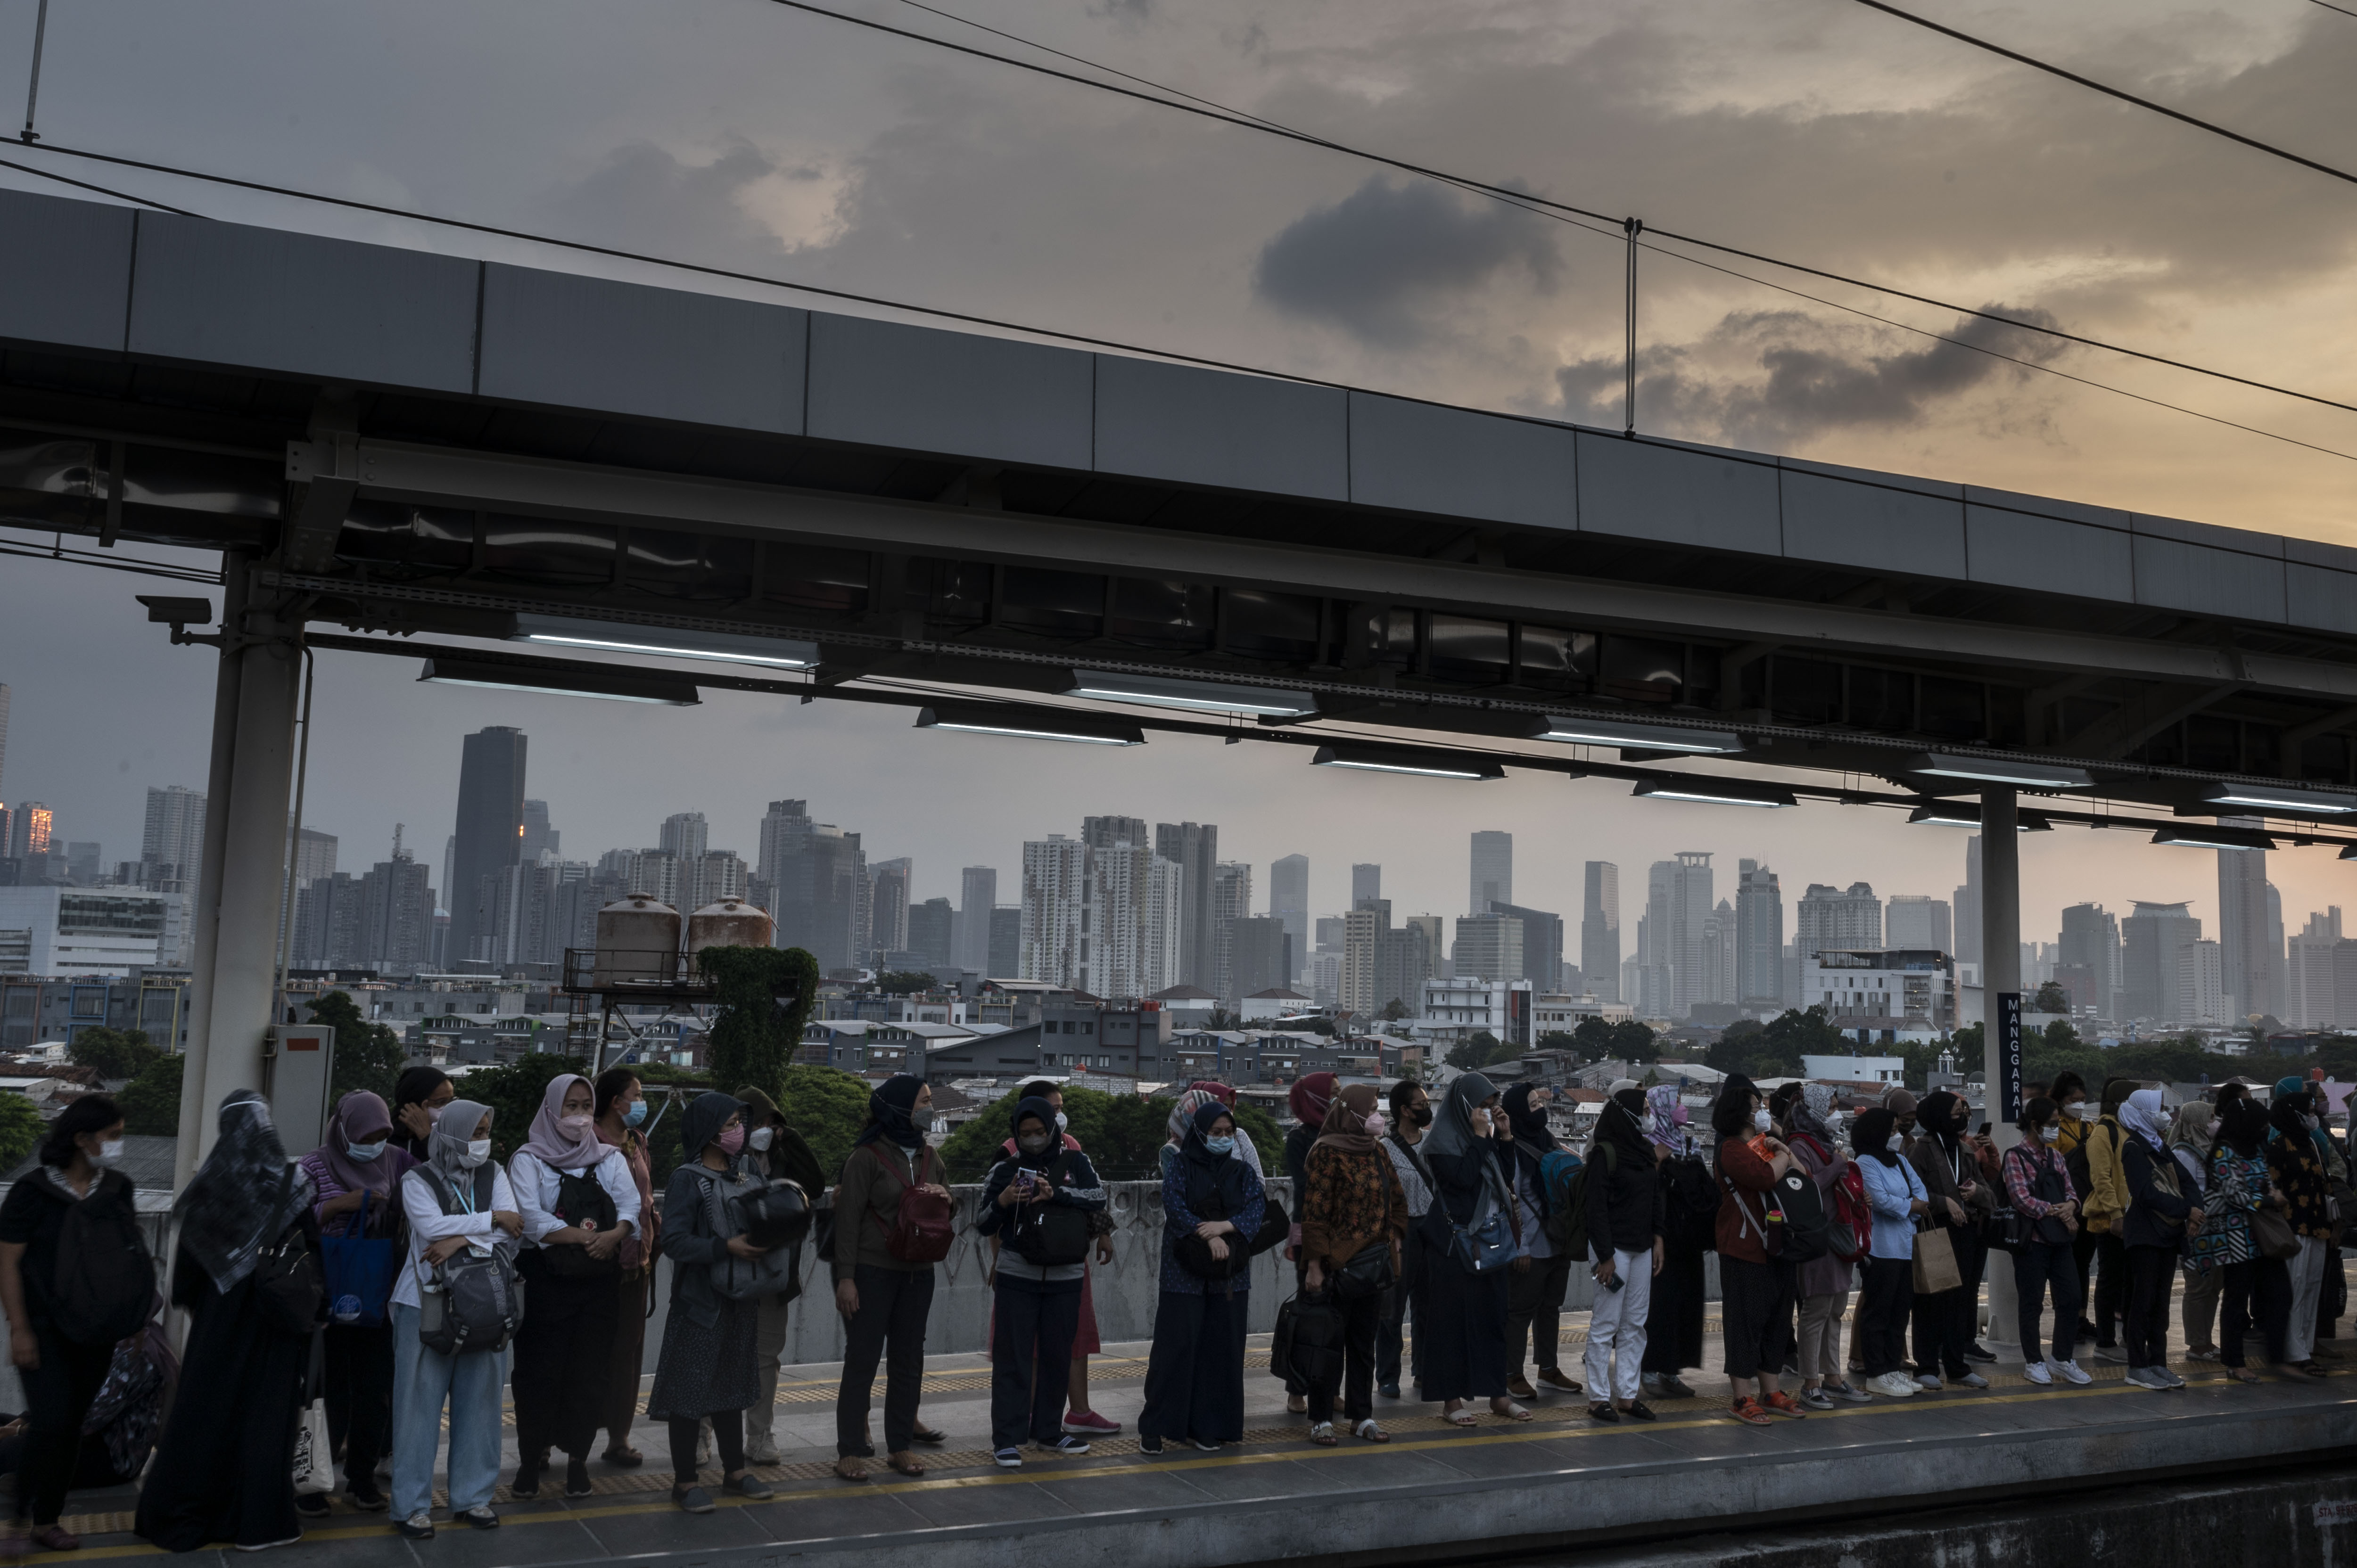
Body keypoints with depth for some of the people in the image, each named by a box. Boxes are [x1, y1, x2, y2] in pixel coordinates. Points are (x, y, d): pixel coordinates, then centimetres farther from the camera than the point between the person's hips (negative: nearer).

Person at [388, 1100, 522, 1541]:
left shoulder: (493, 1174, 7)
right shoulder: (419, 1179, -2)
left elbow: (511, 1232, -6)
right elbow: (432, 1227, -18)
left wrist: (462, 1241, -18)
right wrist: (491, 1219, -13)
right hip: (426, 1305, -3)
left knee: (479, 1398, 7)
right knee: (420, 1401, -1)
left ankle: (472, 1495, 18)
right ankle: (412, 1504, 8)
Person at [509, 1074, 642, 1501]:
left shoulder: (610, 1159, 12)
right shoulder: (529, 1159, 2)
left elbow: (632, 1205, -4)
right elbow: (530, 1218, -13)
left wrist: (615, 1233, -26)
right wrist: (587, 1236, -22)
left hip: (598, 1282, 3)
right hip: (546, 1283, -2)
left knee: (589, 1370, 3)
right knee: (539, 1370, -1)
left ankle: (578, 1459, 14)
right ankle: (531, 1459, 12)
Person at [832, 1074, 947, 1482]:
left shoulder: (930, 1155, 9)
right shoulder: (867, 1156, -10)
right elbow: (848, 1219, -11)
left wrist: (944, 1198, -6)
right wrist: (846, 1278, -15)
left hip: (917, 1272, 6)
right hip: (873, 1272, -6)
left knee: (909, 1360, 9)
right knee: (862, 1360, 0)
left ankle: (899, 1446, 20)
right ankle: (849, 1451, 8)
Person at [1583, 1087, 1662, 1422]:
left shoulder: (1645, 1150, 11)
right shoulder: (1604, 1153, -12)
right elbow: (1597, 1207, -14)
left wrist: (1658, 1240, 9)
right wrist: (1605, 1256, -17)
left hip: (1642, 1248, 7)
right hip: (1614, 1247, -7)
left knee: (1635, 1324, 9)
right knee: (1606, 1324, -2)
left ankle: (1628, 1395, 15)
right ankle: (1599, 1398, 4)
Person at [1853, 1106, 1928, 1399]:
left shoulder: (1900, 1160, 16)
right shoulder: (1866, 1163, -8)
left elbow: (1922, 1193, 7)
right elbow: (1882, 1201, -16)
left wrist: (1899, 1206, -12)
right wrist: (1913, 1206, -1)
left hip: (1906, 1243, 8)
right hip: (1881, 1247, -8)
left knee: (1900, 1309, 12)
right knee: (1878, 1311, -2)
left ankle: (1894, 1367, 20)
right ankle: (1877, 1374, 2)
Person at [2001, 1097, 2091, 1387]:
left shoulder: (2055, 1156, 13)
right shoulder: (2016, 1156, -9)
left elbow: (2070, 1190, 12)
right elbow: (2022, 1200, -16)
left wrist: (2070, 1205, -11)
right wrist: (2057, 1211, -11)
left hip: (2060, 1239, 6)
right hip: (2032, 1240, -6)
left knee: (2070, 1298, 6)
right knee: (2031, 1302, 3)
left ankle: (2062, 1359, 20)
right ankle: (2033, 1362, 13)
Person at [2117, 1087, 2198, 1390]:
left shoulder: (2161, 1146, 16)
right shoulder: (2134, 1147, -9)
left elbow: (2185, 1181, 8)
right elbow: (2148, 1193, -18)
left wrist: (2194, 1209, -10)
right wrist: (2186, 1210, -16)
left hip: (2168, 1232, 8)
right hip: (2145, 1234, -8)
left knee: (2161, 1301, 10)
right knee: (2143, 1300, -4)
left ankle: (2158, 1363, 16)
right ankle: (2138, 1367, 1)